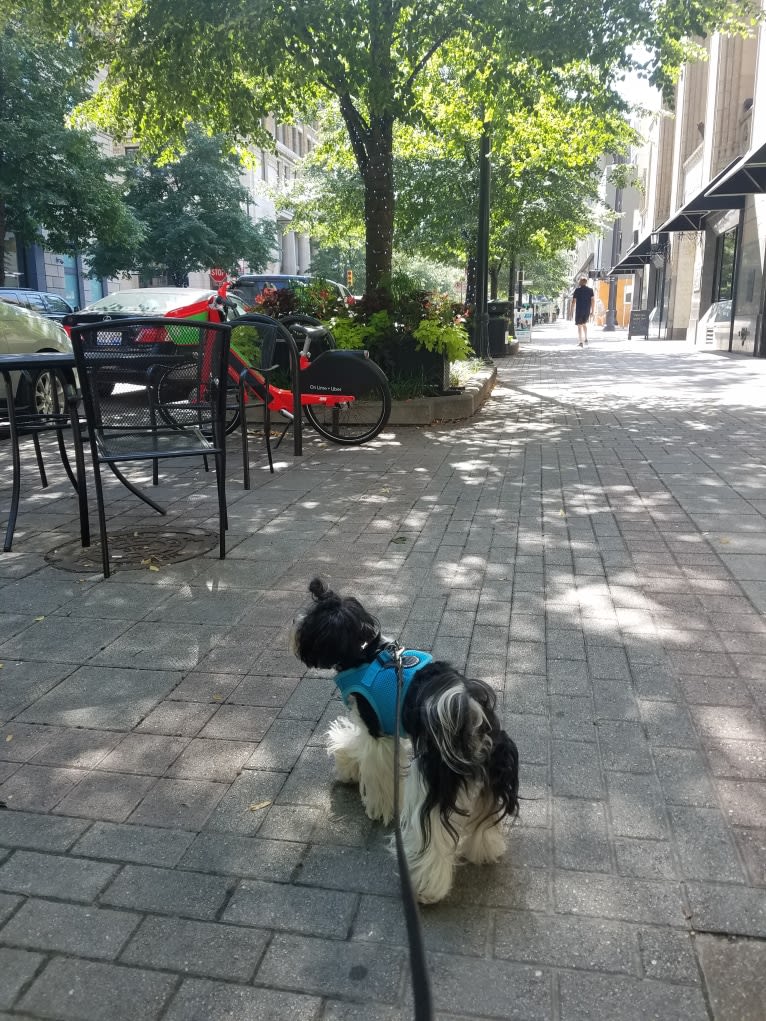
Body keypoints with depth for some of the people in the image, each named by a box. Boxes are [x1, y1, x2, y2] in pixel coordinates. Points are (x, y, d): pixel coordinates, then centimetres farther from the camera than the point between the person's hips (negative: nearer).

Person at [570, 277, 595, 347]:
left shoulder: (577, 290, -4)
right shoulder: (590, 290, 3)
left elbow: (573, 301, -6)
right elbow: (593, 301, -1)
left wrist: (571, 311, 0)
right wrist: (592, 311, 4)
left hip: (579, 310, -3)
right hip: (587, 310, 3)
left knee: (579, 326, 1)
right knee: (584, 323, 24)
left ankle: (580, 342, -6)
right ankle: (585, 339, 17)